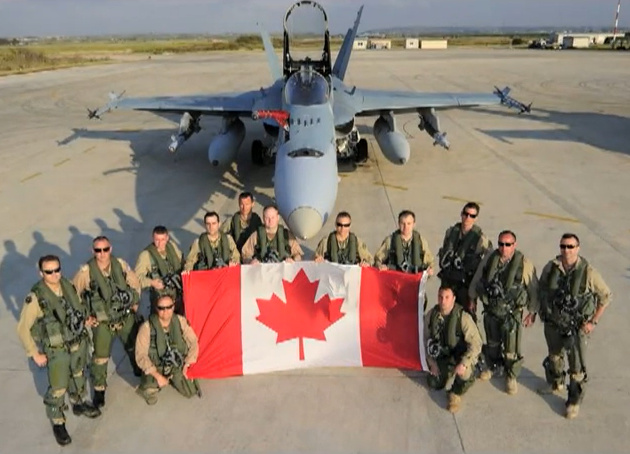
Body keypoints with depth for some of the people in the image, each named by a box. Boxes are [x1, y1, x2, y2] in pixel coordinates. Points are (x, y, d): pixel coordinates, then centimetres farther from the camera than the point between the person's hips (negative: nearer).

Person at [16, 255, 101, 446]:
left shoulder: (68, 285, -9)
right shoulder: (35, 297, -24)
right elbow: (23, 329, -15)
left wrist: (85, 320, -4)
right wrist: (35, 354, -12)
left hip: (79, 343, 5)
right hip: (57, 350, -5)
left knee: (78, 376, 26)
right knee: (58, 388, 7)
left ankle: (79, 404, 51)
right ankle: (58, 423, 30)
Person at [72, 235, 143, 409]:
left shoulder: (120, 264, -11)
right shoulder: (86, 271, -19)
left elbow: (135, 283, 5)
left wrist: (135, 303, 4)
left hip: (126, 317, 3)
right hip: (102, 322, -3)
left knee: (134, 347, 21)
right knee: (100, 357, 4)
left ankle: (140, 371, 49)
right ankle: (99, 389, 27)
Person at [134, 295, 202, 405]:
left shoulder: (181, 321, -13)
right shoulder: (147, 327, -23)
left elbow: (193, 342, -2)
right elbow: (141, 356, -20)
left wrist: (187, 365, -9)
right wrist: (157, 376, -23)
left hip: (177, 365, 4)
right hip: (155, 367, -3)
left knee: (191, 392, -4)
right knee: (151, 398, -28)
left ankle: (173, 378, 25)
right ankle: (151, 385, 11)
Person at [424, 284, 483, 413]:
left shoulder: (463, 317, -27)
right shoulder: (431, 314, -12)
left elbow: (476, 343, -28)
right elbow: (426, 338, 0)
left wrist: (463, 364, -37)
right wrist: (431, 361, -4)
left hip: (460, 354, -4)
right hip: (441, 355, 4)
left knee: (464, 372, -35)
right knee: (434, 384, 2)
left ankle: (456, 393, -3)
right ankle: (448, 371, 34)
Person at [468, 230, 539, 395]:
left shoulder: (524, 264, -18)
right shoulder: (489, 259, -9)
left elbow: (534, 289, -7)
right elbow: (476, 280, 5)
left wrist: (532, 312, -1)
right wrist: (472, 299, 12)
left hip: (512, 314, -3)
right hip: (490, 311, 3)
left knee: (511, 349, 8)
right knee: (492, 343, 23)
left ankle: (511, 376, 33)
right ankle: (492, 366, 49)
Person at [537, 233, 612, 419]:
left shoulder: (588, 272, -18)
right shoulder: (550, 267, -9)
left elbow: (606, 296, -7)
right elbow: (541, 290, 8)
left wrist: (594, 321, -8)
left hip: (577, 327, -4)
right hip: (552, 324, 4)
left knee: (577, 367, 1)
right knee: (554, 356, 25)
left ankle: (574, 401, 20)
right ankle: (555, 384, 50)